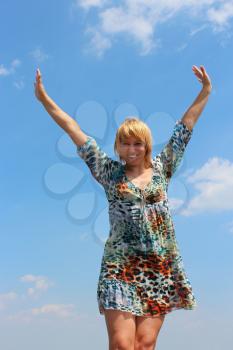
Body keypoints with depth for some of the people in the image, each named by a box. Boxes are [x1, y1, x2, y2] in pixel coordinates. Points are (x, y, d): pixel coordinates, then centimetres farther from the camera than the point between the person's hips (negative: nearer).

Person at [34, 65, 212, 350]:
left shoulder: (161, 168, 12)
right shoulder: (109, 172, 8)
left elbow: (185, 125, 16)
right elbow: (75, 132, 7)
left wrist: (205, 92, 20)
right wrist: (44, 99, 8)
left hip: (161, 265, 2)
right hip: (120, 264, -1)